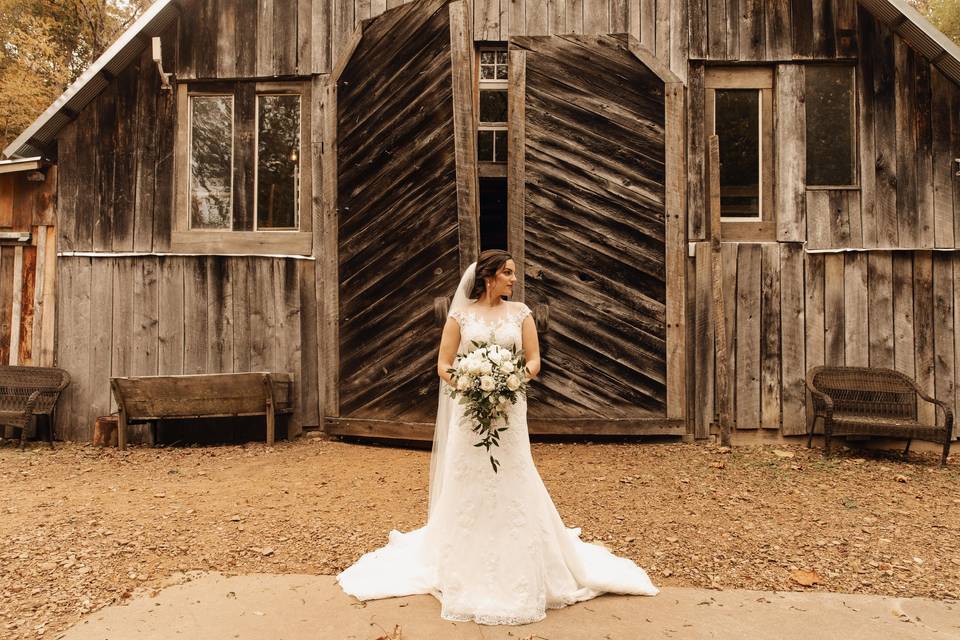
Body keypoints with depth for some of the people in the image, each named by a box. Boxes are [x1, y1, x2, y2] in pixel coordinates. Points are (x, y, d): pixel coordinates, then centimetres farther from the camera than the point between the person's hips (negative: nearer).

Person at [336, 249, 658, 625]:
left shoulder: (520, 313, 6)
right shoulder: (460, 314, 2)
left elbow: (534, 361, 2)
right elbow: (443, 364, 1)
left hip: (510, 411, 1)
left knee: (513, 489, 3)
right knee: (467, 489, 5)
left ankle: (517, 576, 18)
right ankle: (468, 573, 22)